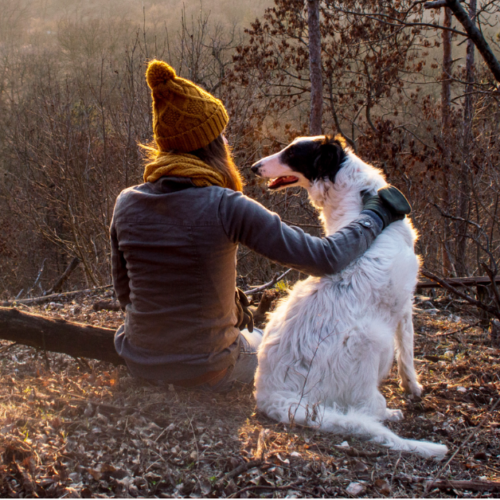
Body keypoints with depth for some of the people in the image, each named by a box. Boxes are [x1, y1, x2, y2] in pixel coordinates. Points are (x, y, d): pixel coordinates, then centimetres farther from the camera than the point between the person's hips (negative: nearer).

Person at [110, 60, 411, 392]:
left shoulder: (127, 204, -8)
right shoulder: (227, 208, -22)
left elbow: (125, 293, 5)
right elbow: (326, 258, -20)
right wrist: (377, 216, -4)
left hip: (140, 364, 4)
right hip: (205, 372, -4)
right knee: (262, 341, 32)